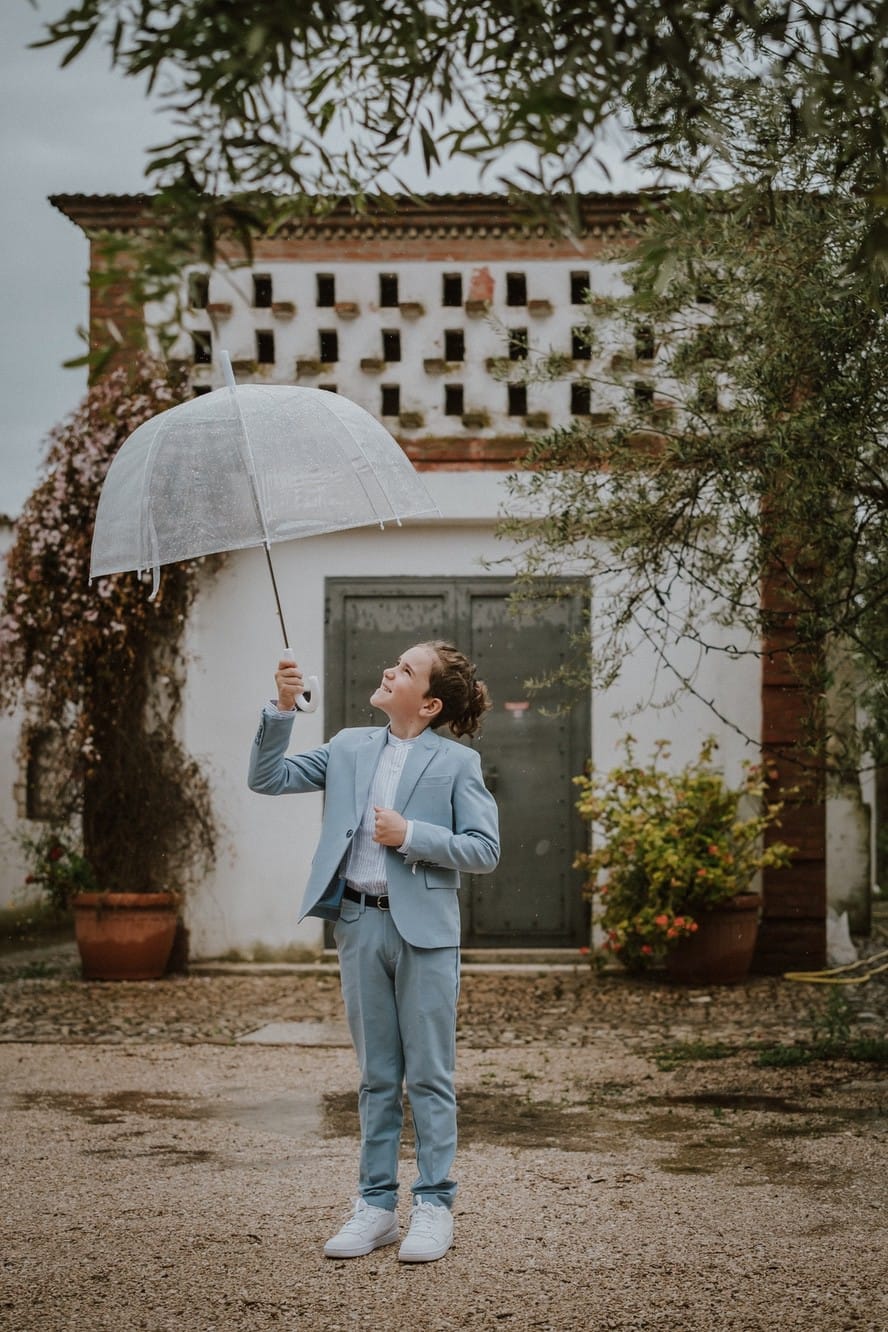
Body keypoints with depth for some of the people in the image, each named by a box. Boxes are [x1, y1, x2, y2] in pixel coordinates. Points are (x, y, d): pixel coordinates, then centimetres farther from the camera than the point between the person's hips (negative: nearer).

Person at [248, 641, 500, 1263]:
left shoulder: (457, 762, -4)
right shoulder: (349, 748, 8)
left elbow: (485, 850, -7)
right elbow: (268, 777, 5)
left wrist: (410, 834, -16)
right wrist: (282, 709, -6)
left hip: (424, 929, -4)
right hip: (360, 924, 4)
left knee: (429, 1076, 4)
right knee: (377, 1076, 13)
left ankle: (434, 1207, 15)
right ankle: (377, 1205, 22)